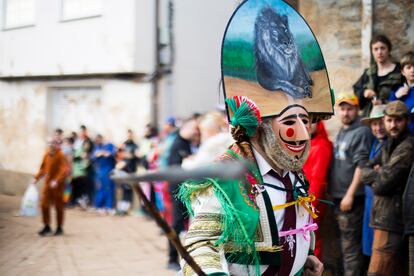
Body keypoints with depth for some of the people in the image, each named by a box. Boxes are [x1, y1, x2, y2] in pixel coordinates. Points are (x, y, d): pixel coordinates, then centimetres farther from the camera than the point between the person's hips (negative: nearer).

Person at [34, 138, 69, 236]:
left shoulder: (60, 155, -15)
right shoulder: (47, 154, 5)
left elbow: (65, 170, -23)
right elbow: (43, 168, 17)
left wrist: (57, 181, -31)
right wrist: (37, 177, 8)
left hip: (58, 185, -6)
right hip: (47, 184, 6)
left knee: (59, 206, 6)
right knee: (44, 205, 1)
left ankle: (59, 228, 18)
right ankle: (47, 227, 11)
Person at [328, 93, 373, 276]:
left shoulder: (362, 132, -9)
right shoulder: (341, 133, 16)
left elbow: (361, 165, -15)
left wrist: (350, 194, -19)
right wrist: (333, 191, 14)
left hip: (352, 198, -8)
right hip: (338, 195, 8)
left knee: (350, 244, -6)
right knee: (345, 241, 16)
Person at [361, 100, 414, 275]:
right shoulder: (389, 145, 15)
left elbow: (381, 185, -17)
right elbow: (364, 172, 11)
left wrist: (374, 176, 3)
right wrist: (378, 173, -8)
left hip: (391, 220, -9)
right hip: (384, 216, 9)